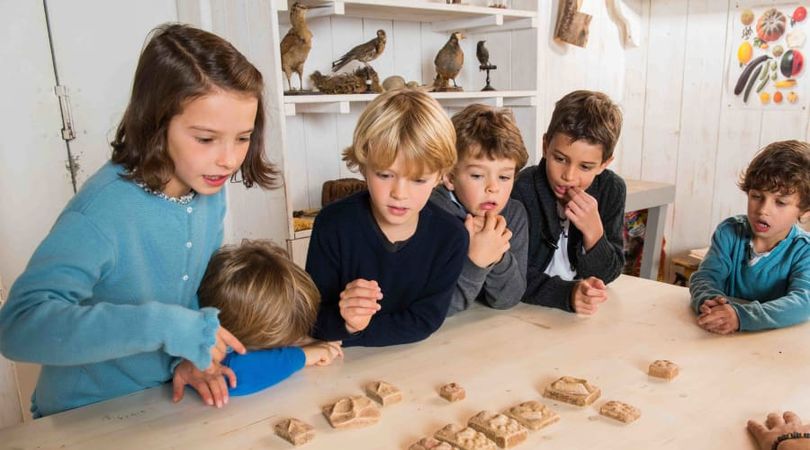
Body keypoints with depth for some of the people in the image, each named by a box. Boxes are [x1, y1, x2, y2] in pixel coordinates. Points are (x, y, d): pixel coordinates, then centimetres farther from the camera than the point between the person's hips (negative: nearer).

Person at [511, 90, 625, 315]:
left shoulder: (611, 190, -4)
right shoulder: (521, 190, -17)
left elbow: (607, 275, -3)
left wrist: (593, 232, -21)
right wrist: (568, 293, -32)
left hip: (586, 314, 4)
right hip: (527, 312, -3)